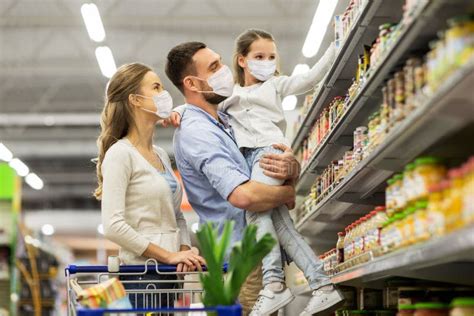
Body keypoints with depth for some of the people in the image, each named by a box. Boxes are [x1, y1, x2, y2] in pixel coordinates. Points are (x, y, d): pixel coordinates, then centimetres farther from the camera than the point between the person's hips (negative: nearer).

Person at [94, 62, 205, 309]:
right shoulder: (120, 154, -8)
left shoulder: (161, 155, 16)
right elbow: (113, 226, -17)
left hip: (168, 272, 7)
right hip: (142, 272, -7)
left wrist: (184, 251, -1)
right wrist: (167, 255, -16)